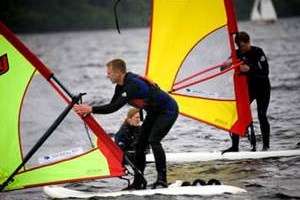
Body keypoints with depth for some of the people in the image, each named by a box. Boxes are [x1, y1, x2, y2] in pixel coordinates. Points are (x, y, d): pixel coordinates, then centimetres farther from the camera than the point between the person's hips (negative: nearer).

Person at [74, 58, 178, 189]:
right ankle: (138, 182, 8)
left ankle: (162, 179, -18)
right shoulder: (121, 86, -2)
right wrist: (89, 111, -10)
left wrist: (91, 109, -37)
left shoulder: (133, 84, -32)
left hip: (168, 110, -10)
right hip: (154, 112, 10)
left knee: (153, 140, -25)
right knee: (140, 143, 4)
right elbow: (112, 105, 3)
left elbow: (116, 107, -39)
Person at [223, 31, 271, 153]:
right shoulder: (237, 54, -2)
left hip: (262, 88, -4)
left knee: (261, 116, -12)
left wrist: (249, 69, -37)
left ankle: (266, 146, -1)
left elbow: (265, 72, -23)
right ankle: (235, 146, -7)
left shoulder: (257, 52, -15)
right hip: (247, 88, 4)